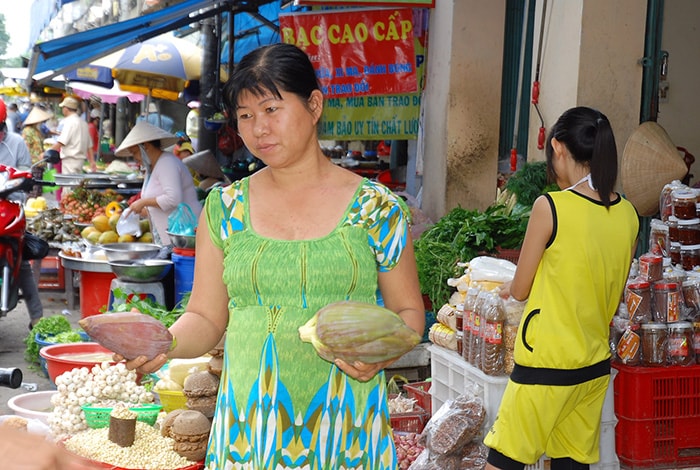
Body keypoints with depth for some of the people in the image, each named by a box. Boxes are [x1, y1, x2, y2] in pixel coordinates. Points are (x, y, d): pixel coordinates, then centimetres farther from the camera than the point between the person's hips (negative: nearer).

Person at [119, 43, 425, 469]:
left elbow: (408, 311, 5)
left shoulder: (376, 208, -1)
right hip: (249, 424, 2)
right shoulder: (225, 209, 5)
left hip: (344, 424, -1)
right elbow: (206, 318, 7)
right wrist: (166, 343, -14)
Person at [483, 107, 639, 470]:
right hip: (596, 368, 6)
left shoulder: (550, 207, -16)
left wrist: (509, 287, 16)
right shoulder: (628, 214, 1)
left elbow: (520, 289, -6)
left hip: (546, 366, -6)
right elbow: (613, 294, 12)